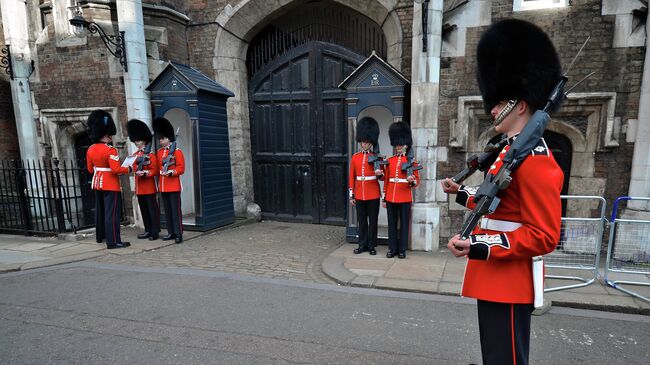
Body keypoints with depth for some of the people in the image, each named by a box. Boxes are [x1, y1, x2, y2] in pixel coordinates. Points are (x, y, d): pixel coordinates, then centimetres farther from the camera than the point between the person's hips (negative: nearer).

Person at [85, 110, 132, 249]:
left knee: (99, 210, 19)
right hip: (110, 184, -9)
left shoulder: (90, 149, 6)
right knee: (112, 212, -8)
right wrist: (128, 169, -9)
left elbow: (90, 169, 14)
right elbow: (116, 169, -25)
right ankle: (113, 241, -8)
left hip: (97, 183, 9)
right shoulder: (110, 150, -19)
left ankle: (100, 236, 33)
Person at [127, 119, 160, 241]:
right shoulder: (135, 154, 13)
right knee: (144, 210, 12)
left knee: (152, 209, -2)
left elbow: (154, 170, -11)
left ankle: (155, 232, 3)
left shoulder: (150, 154, -8)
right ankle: (148, 230, 20)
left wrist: (145, 173, -26)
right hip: (139, 187, 8)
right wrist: (136, 170, -5)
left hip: (149, 186, -7)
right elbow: (135, 168, 16)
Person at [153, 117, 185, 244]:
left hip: (174, 185, -6)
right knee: (167, 210, 10)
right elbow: (157, 168, 18)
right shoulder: (159, 152, 13)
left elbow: (181, 168, -10)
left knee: (176, 210, -4)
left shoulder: (177, 151, -5)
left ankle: (178, 233, -1)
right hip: (163, 186, 6)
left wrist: (170, 172, -23)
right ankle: (171, 232, 18)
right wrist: (161, 172, 2)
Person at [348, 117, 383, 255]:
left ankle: (372, 245, 17)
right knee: (362, 221, 10)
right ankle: (362, 245, 21)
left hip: (373, 194, -2)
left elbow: (382, 177, 2)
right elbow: (351, 177, 7)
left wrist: (379, 174, -22)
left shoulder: (376, 157, -2)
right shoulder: (355, 157, 5)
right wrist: (351, 195, 5)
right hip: (359, 195, 2)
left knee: (373, 221, 6)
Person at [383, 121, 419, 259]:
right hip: (391, 198, 3)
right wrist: (384, 198, 9)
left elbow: (417, 180, 0)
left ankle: (402, 249, 16)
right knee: (392, 224, 9)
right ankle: (392, 248, 19)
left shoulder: (411, 161, -1)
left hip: (405, 198, -3)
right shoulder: (390, 161, 8)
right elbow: (386, 180, 11)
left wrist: (412, 181, -24)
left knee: (404, 224, 5)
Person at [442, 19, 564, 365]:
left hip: (509, 281, -10)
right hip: (496, 277, 10)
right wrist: (462, 192, 20)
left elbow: (543, 236, -23)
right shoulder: (512, 150, 11)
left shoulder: (534, 158, -21)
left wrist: (478, 246, -30)